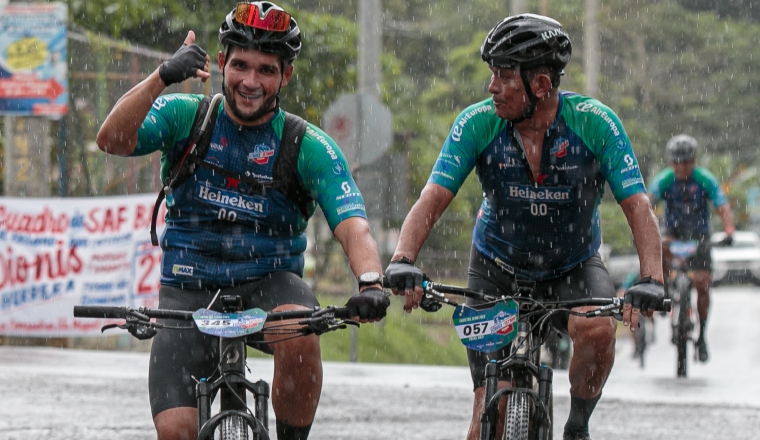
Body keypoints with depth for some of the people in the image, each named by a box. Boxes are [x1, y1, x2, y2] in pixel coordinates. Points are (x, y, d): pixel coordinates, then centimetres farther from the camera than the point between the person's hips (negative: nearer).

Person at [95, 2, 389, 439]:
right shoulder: (185, 116, -5)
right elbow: (113, 140, -21)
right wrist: (162, 77, -36)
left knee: (300, 334, -35)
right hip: (189, 290, 0)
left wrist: (371, 282, -41)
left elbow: (352, 225, -19)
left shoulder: (309, 146, -8)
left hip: (269, 284, 0)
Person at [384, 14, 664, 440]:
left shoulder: (594, 122, -23)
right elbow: (433, 199, -25)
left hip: (573, 267, -1)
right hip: (498, 269, 1)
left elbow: (637, 206, -26)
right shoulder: (478, 123, -20)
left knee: (598, 329, -31)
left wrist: (652, 280, -42)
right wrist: (403, 259, -43)